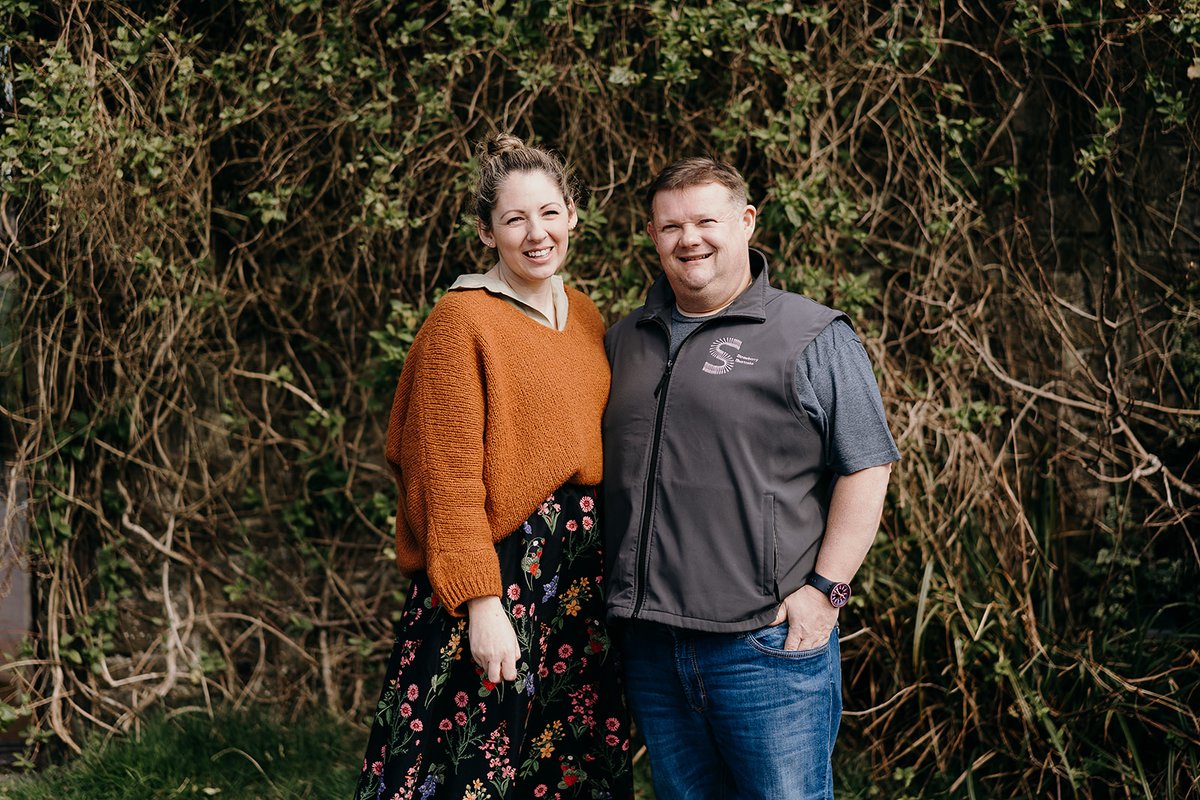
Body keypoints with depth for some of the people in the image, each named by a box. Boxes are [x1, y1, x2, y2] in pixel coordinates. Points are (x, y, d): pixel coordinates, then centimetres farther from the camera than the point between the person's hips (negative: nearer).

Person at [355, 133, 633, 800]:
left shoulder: (585, 316, 12)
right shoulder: (462, 319, -10)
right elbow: (450, 479, -14)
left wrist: (611, 568, 10)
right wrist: (481, 603, -18)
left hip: (581, 576, 7)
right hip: (498, 571, -7)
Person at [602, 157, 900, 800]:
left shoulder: (813, 338, -2)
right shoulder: (624, 341, 15)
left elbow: (867, 466, -6)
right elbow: (598, 469, 24)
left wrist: (825, 587, -13)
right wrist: (606, 596, 15)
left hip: (769, 645, -5)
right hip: (650, 643, 5)